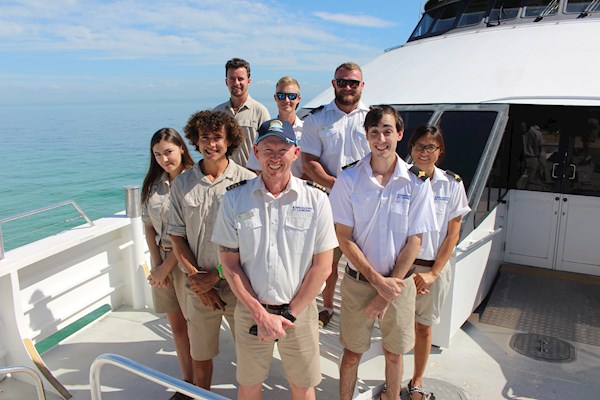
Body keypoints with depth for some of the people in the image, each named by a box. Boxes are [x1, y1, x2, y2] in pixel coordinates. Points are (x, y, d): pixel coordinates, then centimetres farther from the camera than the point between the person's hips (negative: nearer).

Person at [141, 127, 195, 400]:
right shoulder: (153, 184, 7)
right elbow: (148, 227, 9)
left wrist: (166, 266, -11)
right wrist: (156, 264, -2)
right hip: (160, 258, 6)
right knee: (176, 324, 14)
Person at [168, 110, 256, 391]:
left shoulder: (247, 180, -7)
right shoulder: (182, 183, 3)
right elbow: (176, 235, 5)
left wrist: (216, 275, -10)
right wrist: (195, 276, -5)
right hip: (198, 284, 3)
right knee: (200, 351, 17)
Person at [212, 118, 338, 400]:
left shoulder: (316, 199, -7)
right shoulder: (234, 198, -5)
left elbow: (322, 266, -5)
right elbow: (229, 262, -3)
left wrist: (289, 314, -7)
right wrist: (260, 313, -8)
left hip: (300, 311, 0)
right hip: (250, 311, 1)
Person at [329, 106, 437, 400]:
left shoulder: (417, 183, -8)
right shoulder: (349, 179, -9)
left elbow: (414, 241, -7)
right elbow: (343, 238, -8)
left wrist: (387, 292, -10)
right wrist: (377, 280, -13)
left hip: (399, 282, 1)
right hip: (358, 281, 0)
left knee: (394, 352, 17)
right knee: (352, 352, 13)